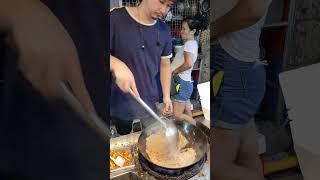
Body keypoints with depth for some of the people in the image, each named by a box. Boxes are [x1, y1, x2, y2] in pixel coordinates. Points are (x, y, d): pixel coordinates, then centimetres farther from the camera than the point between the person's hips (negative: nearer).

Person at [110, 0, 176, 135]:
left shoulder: (164, 31, 0)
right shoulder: (116, 18, -14)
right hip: (121, 102, -2)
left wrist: (166, 96, 3)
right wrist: (116, 64, -35)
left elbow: (165, 65, 9)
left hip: (150, 102, 3)